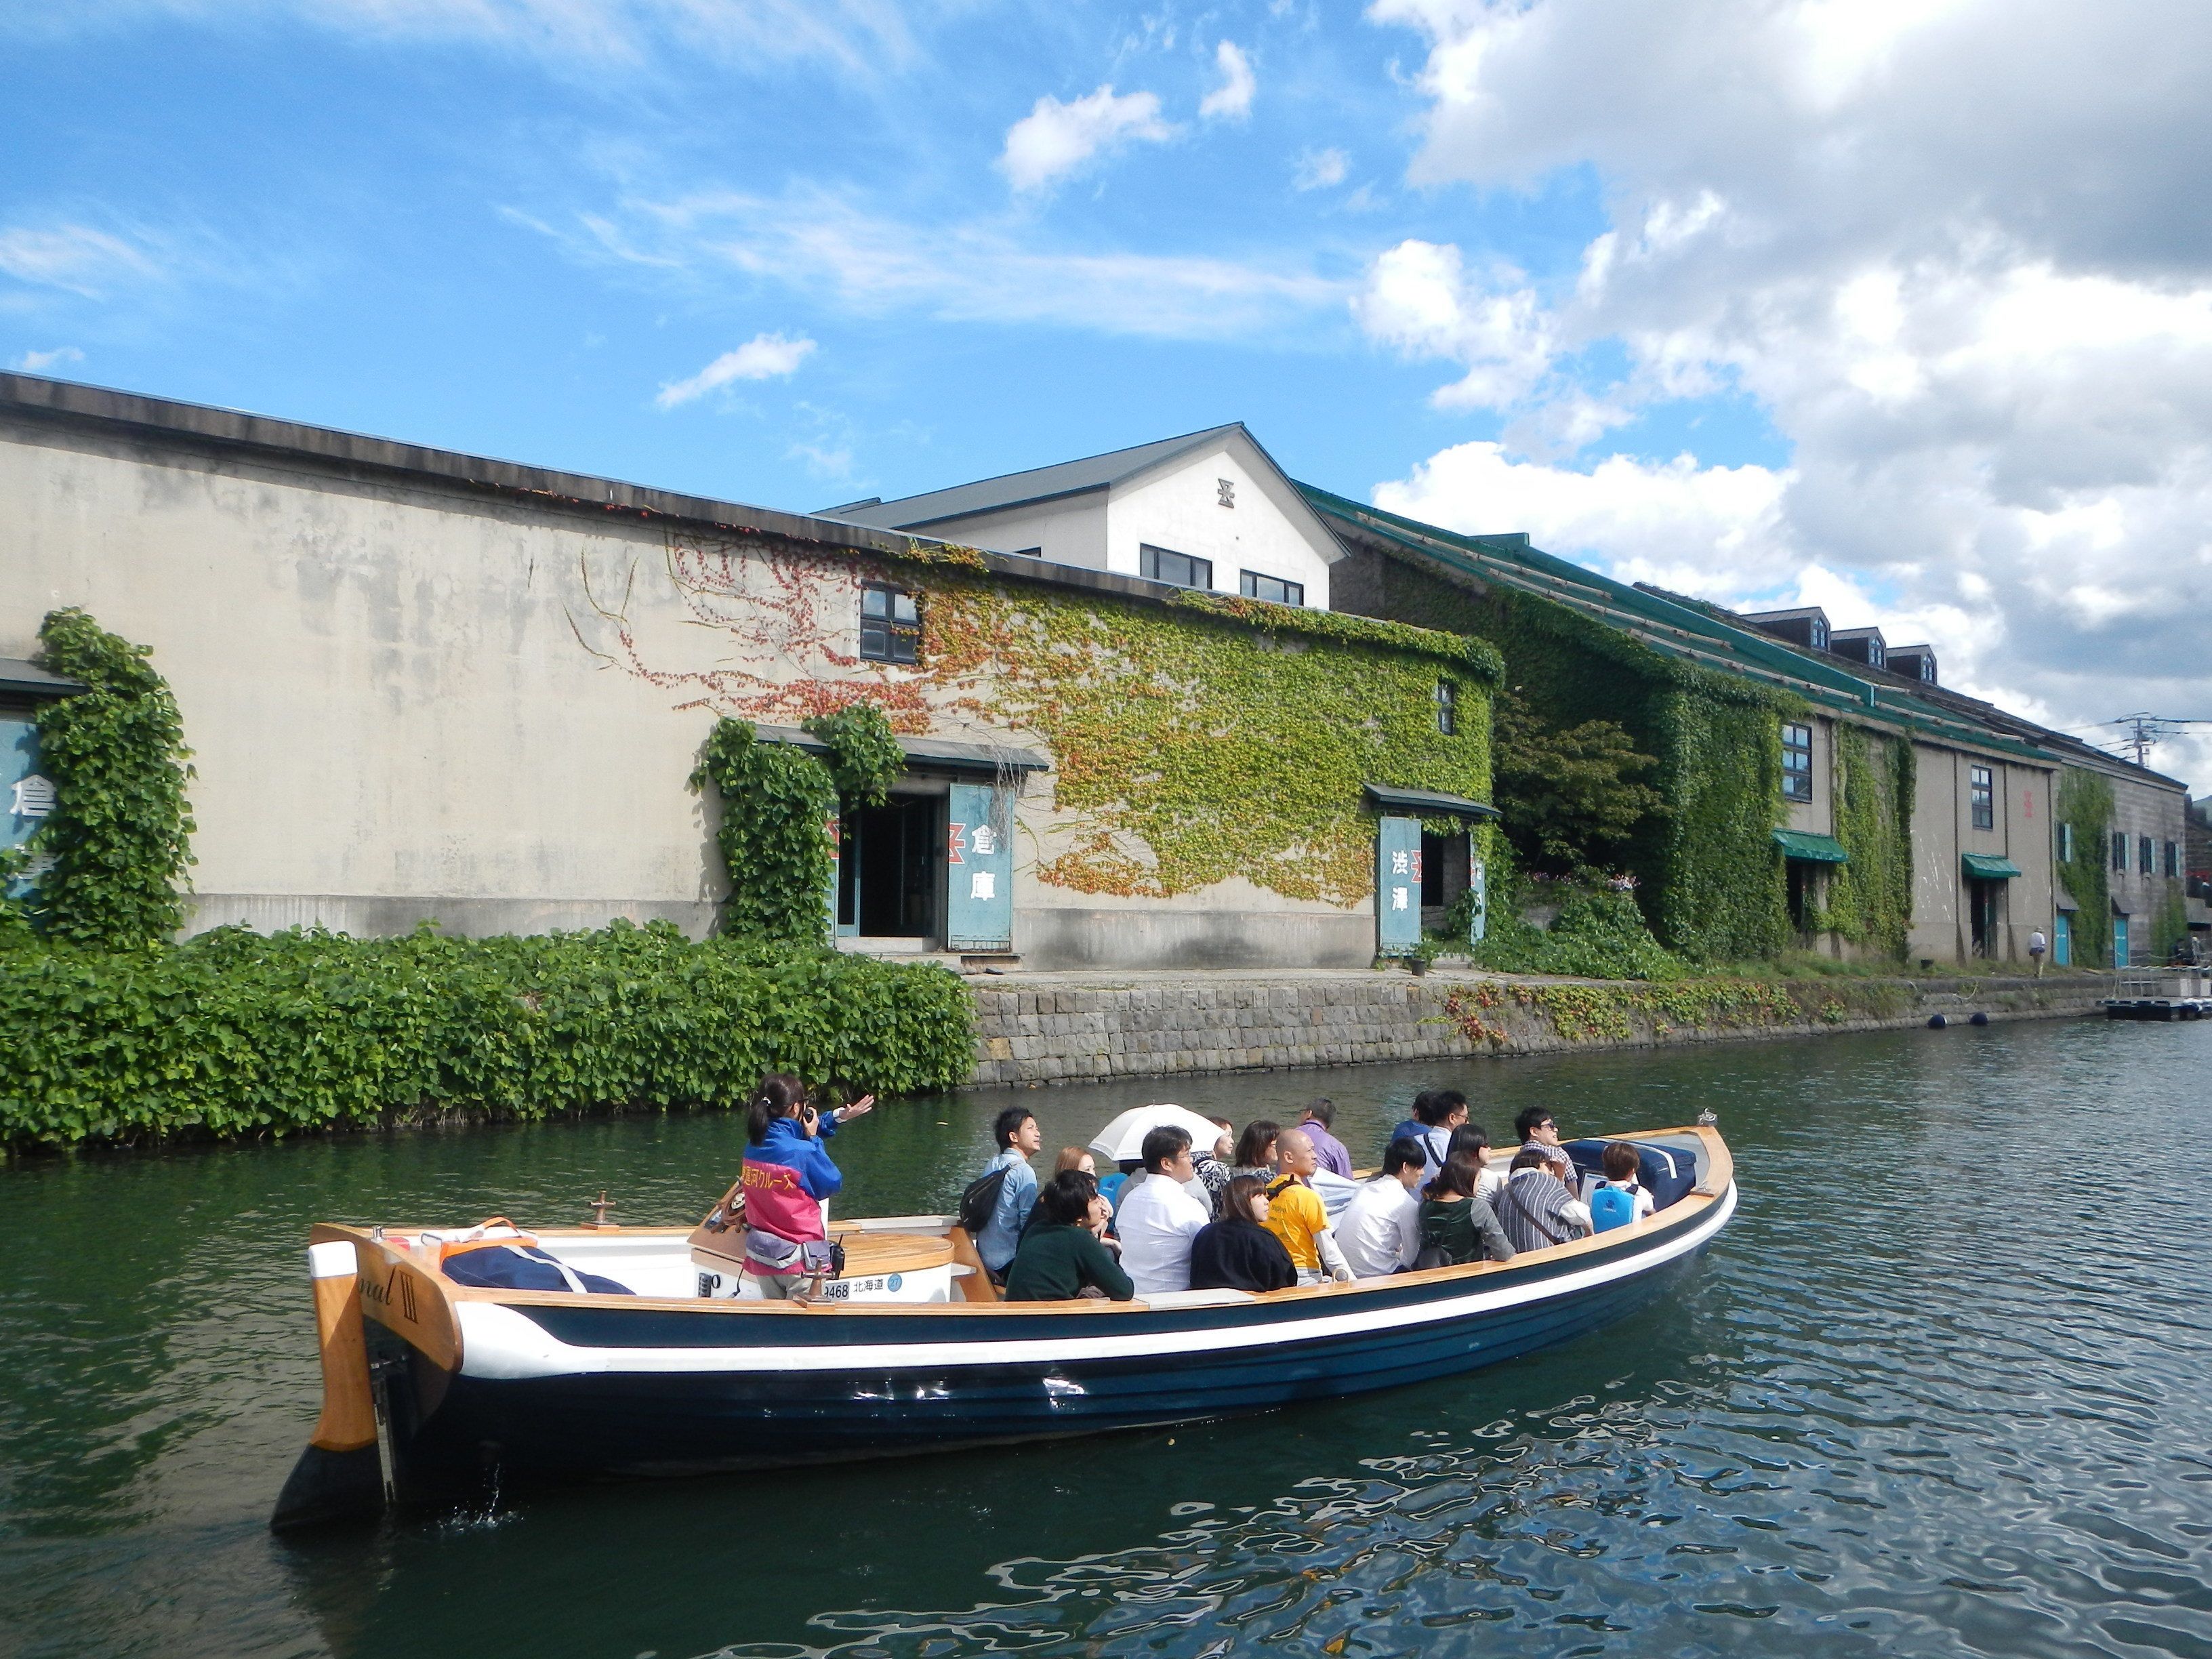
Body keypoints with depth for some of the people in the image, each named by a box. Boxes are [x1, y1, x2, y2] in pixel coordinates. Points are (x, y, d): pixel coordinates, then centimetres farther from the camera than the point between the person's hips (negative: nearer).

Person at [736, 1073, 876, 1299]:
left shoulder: (753, 1146, -3)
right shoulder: (803, 1153, -23)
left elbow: (793, 1135, 16)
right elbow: (833, 1185, -5)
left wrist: (839, 1116, 16)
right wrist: (814, 1139, -1)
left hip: (760, 1254, 6)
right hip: (800, 1260, -6)